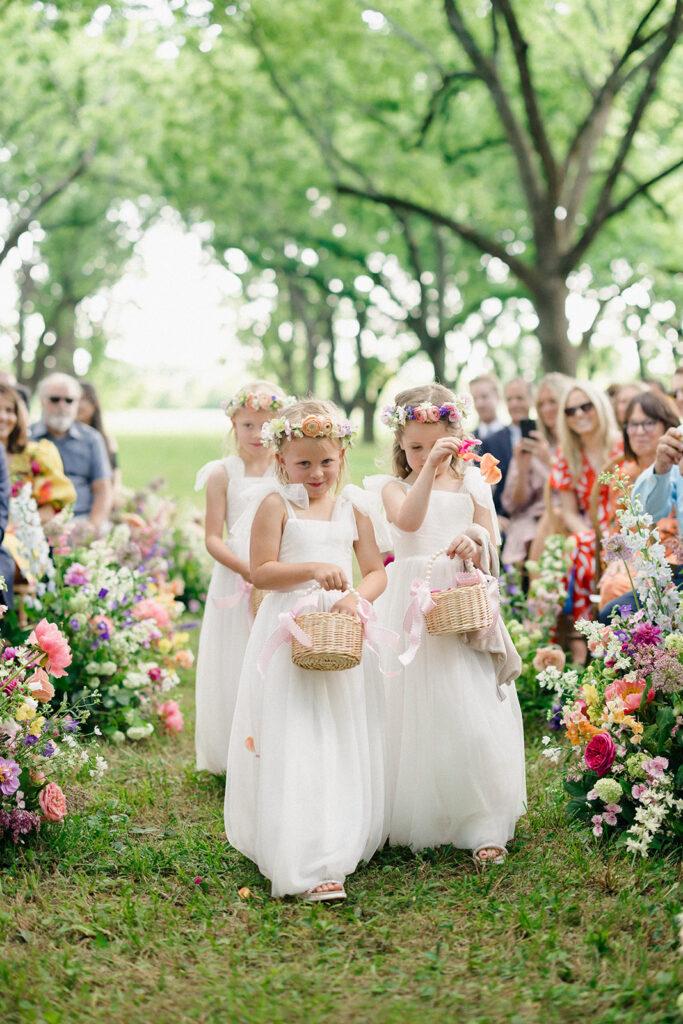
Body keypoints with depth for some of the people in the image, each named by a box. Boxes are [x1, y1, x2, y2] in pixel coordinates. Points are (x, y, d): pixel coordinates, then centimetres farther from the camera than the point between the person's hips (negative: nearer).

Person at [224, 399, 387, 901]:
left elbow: (377, 572, 9)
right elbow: (261, 572, -7)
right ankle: (311, 867, -11)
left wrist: (356, 597, -11)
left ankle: (343, 840, 24)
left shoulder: (352, 509, 9)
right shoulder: (277, 506, -2)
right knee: (294, 750, -9)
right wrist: (312, 569, -19)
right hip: (290, 636, -4)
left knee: (344, 747, 9)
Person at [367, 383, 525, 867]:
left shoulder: (471, 484, 10)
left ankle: (483, 826, 3)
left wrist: (475, 539, -14)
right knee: (412, 713, 3)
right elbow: (408, 520, -18)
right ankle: (410, 821, 17)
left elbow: (491, 542, 9)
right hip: (412, 609, -1)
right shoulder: (396, 486, 4)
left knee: (472, 714, -5)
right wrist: (429, 467, -26)